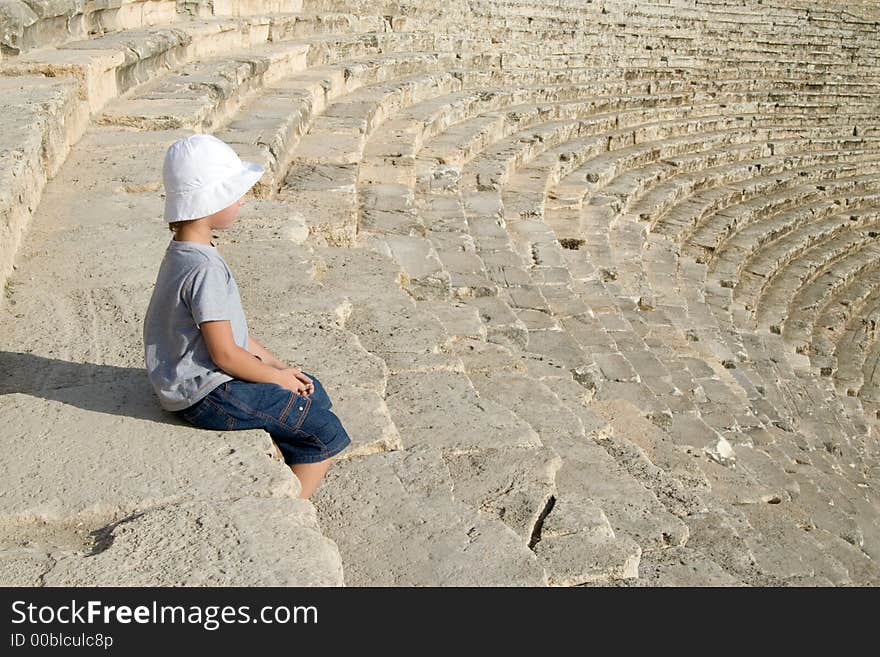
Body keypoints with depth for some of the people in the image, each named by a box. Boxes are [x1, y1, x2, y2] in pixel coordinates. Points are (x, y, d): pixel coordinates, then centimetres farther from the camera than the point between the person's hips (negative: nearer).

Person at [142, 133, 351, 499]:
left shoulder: (183, 253, 6)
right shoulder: (205, 270, -27)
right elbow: (225, 353, -25)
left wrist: (276, 365, 8)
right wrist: (278, 377, -9)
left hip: (194, 380, 10)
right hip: (207, 396, -10)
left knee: (315, 395, 19)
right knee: (327, 435, -6)